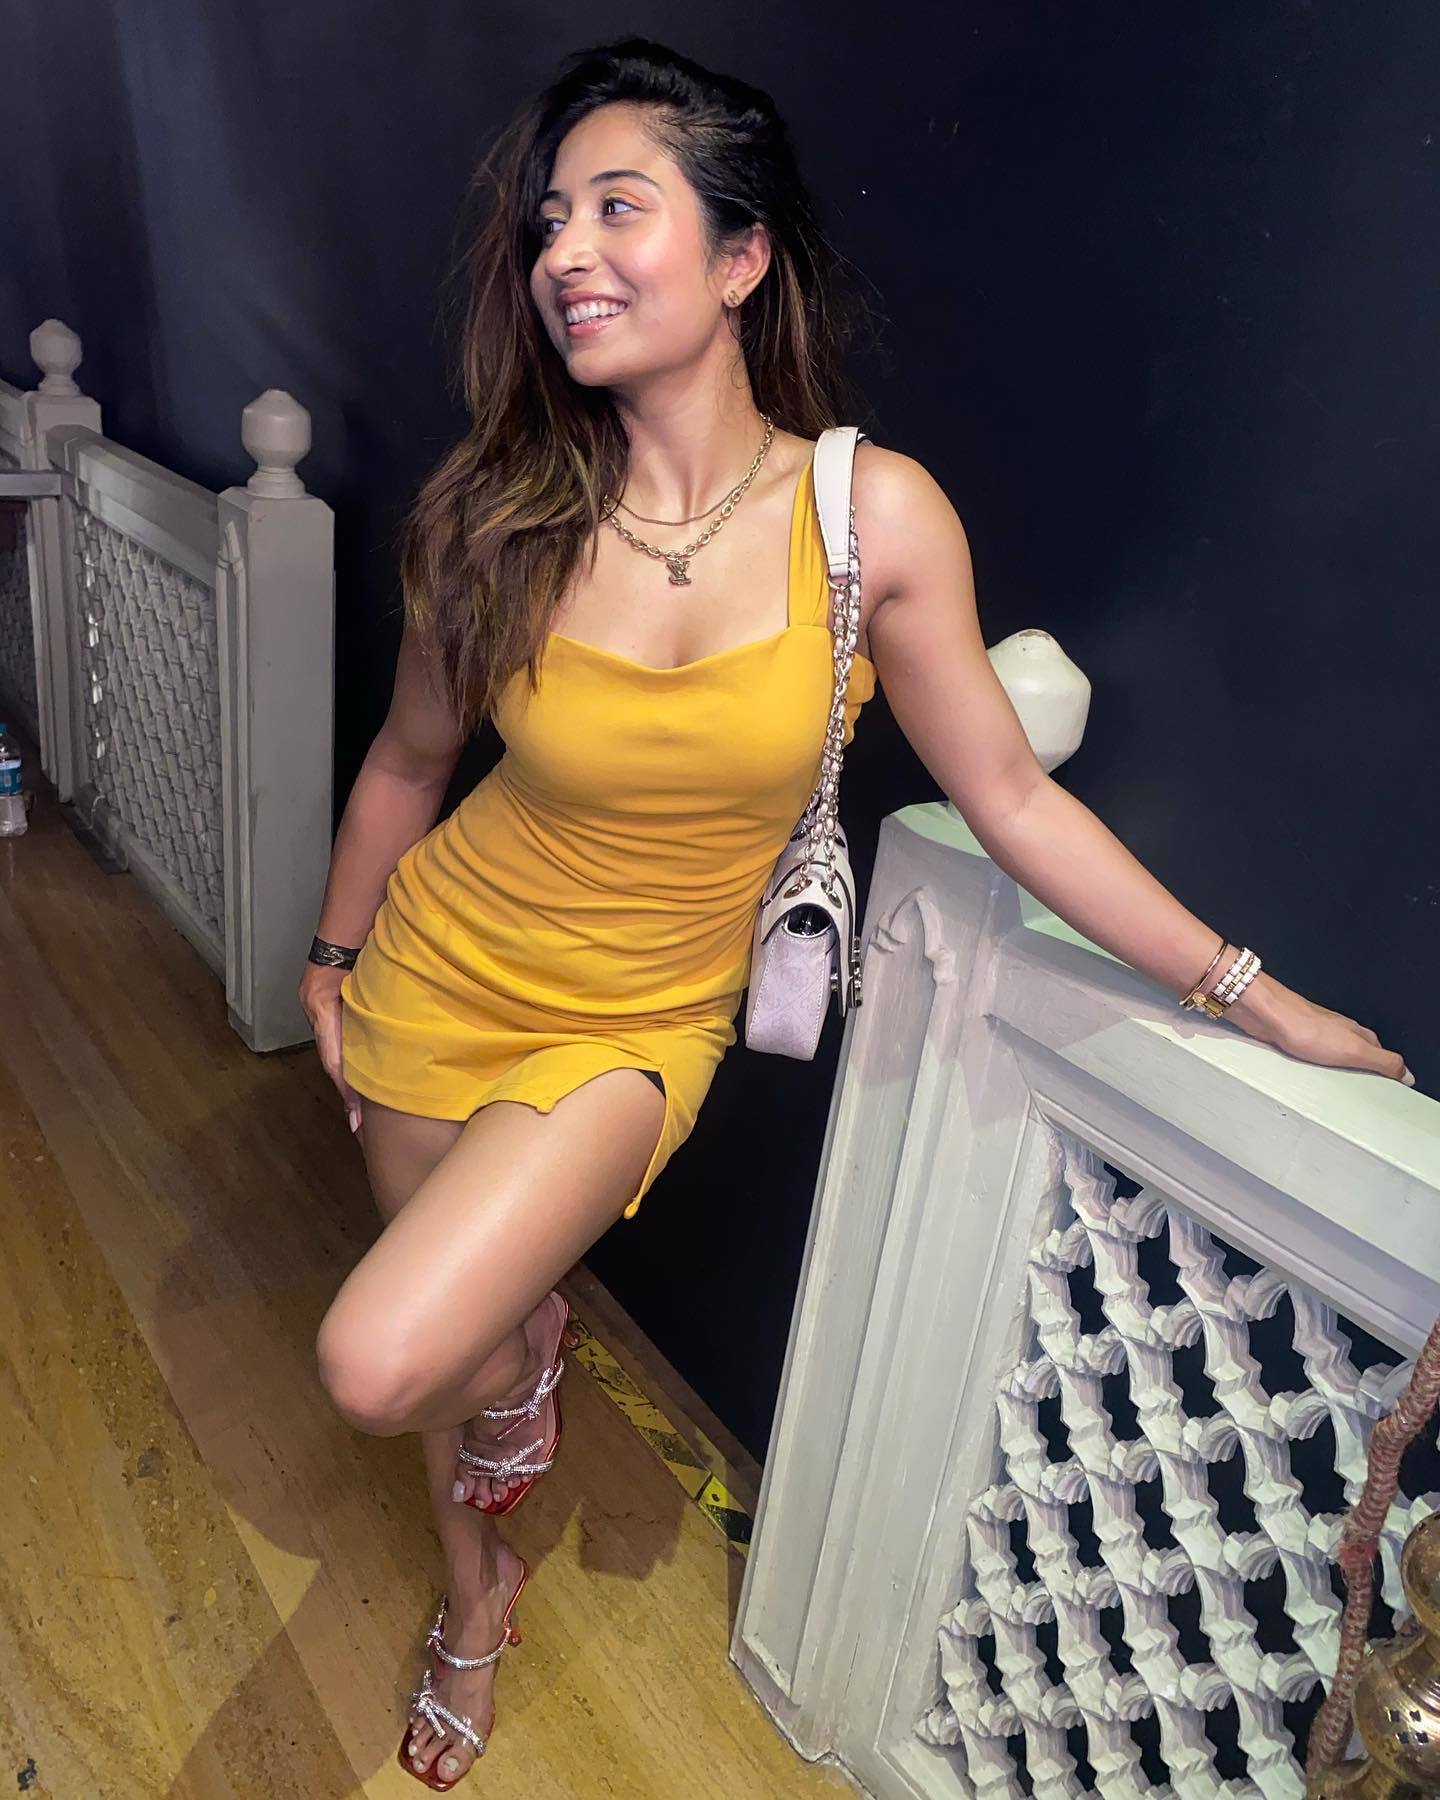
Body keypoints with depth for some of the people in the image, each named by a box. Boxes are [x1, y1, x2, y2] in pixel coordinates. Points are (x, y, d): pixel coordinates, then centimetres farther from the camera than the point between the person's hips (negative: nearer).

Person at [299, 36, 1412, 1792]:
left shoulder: (879, 513, -18)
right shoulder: (494, 511, -14)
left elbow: (1009, 798, -10)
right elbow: (409, 760, 2)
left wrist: (1253, 997, -5)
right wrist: (333, 954, 15)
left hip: (633, 1024, -2)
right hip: (444, 969, 3)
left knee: (383, 1364, -17)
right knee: (440, 1321, 19)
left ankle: (522, 1355, 23)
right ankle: (478, 1587, 54)